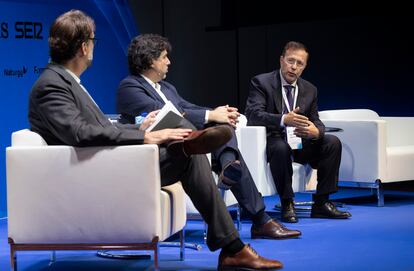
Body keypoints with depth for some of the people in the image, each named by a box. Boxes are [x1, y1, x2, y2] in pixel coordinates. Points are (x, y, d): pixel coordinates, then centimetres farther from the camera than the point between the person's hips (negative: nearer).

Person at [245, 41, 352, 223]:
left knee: (333, 142, -16)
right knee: (281, 148, -38)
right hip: (272, 141, -5)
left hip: (300, 144, 5)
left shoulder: (310, 90, 11)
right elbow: (253, 114, -19)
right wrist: (283, 119, -37)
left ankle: (321, 203, -12)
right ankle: (287, 205, -22)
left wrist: (315, 131, -21)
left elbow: (315, 121, 8)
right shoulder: (261, 82, -5)